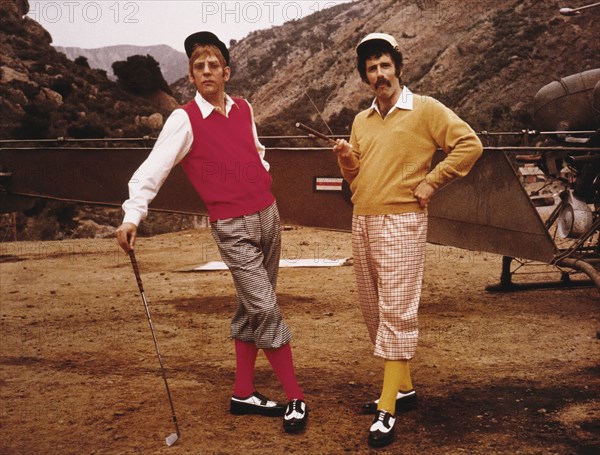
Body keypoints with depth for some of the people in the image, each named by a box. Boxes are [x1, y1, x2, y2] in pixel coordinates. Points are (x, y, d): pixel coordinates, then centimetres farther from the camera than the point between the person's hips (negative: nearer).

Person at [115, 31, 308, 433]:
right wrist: (132, 216, -27)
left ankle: (243, 393, 21)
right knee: (265, 308, -10)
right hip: (232, 227, -6)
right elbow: (152, 170, -15)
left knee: (253, 309, 10)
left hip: (269, 215, 6)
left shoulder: (244, 109, 9)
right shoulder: (185, 120, -8)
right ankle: (296, 398, 2)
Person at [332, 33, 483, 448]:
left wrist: (431, 181, -11)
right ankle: (404, 388, 25)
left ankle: (388, 410, -7)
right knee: (374, 310, 12)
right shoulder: (361, 121, 15)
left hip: (401, 223, -7)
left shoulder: (425, 109, -3)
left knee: (396, 311, -9)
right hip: (362, 223, 8)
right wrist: (346, 159, -2)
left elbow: (470, 144, -8)